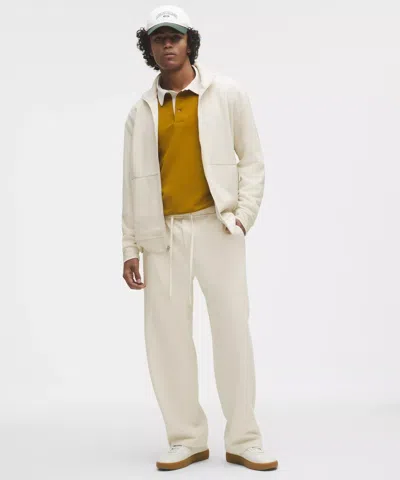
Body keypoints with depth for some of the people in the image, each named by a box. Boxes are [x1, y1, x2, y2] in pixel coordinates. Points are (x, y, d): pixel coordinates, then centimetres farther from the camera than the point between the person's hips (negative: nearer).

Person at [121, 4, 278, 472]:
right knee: (167, 335, 2)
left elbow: (252, 158, 5)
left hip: (216, 226, -2)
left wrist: (244, 214, -9)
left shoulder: (227, 93, 4)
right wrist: (130, 247, 5)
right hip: (163, 233, 3)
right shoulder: (141, 111, 10)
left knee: (232, 330, -2)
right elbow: (132, 183, 10)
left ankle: (243, 439, 11)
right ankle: (187, 438, 15)